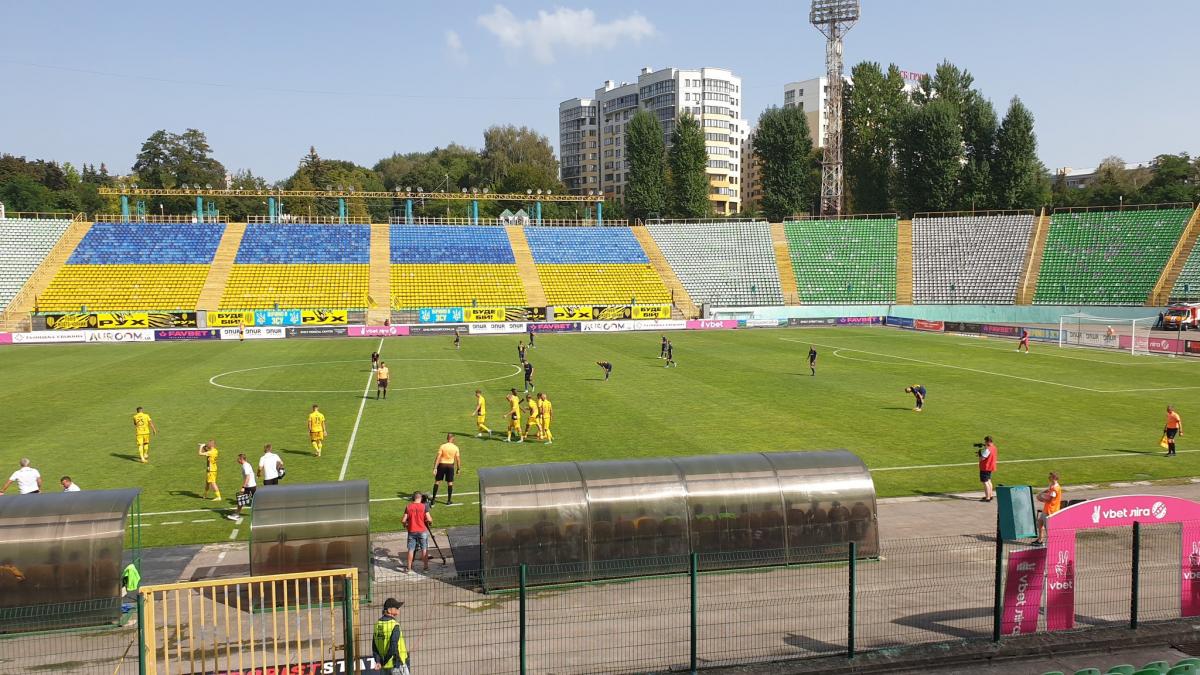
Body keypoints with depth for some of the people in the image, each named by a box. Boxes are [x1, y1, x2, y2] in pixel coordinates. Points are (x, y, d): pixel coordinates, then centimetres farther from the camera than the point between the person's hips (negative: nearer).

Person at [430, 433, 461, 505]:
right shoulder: (455, 448, -4)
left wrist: (435, 468, -11)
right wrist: (458, 468, 11)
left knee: (437, 481, 8)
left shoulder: (442, 446, -9)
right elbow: (458, 459, -1)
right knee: (450, 483, 9)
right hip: (450, 465, 1)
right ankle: (449, 500, 11)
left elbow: (438, 457, -12)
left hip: (442, 465, -1)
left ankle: (433, 499, 6)